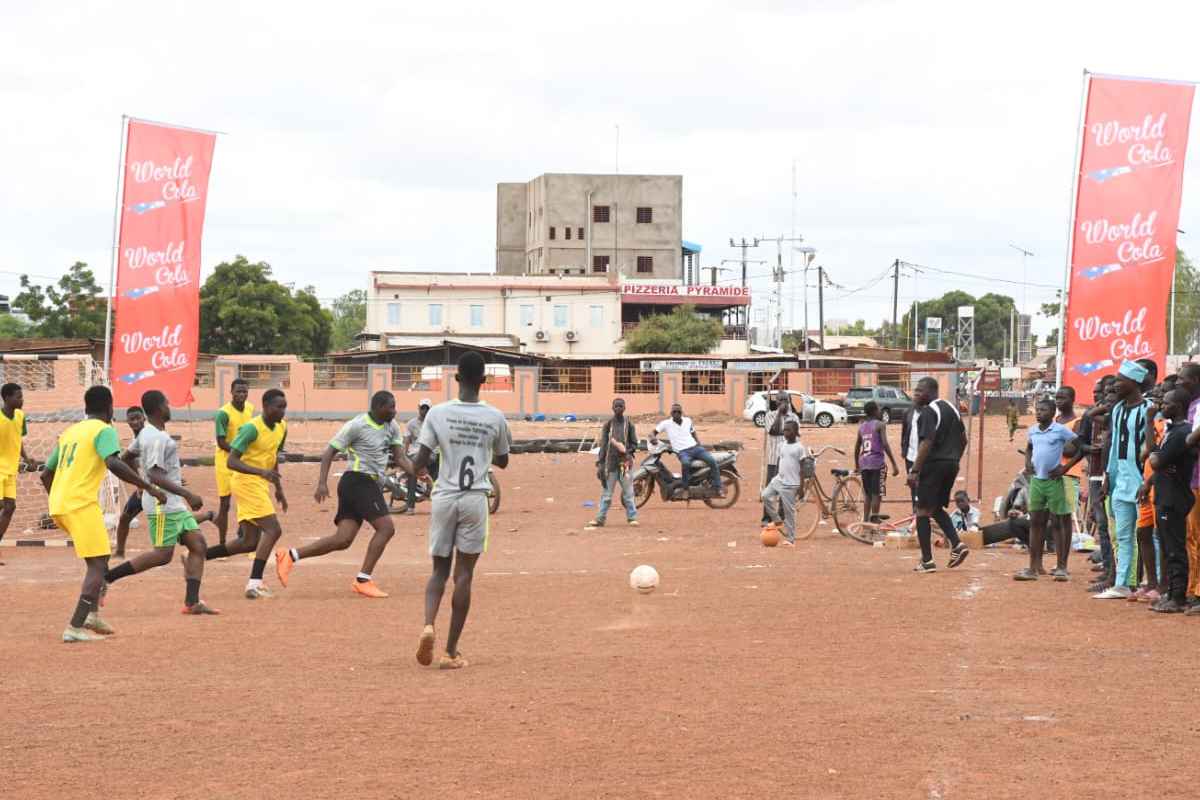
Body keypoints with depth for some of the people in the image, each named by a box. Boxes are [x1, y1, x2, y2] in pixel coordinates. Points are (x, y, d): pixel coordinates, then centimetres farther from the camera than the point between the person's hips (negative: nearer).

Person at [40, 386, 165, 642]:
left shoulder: (69, 432, 22)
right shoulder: (104, 430, -2)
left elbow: (46, 474, 26)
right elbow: (114, 464, -21)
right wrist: (149, 487, -17)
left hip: (58, 505, 8)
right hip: (82, 504, -8)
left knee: (99, 558, 23)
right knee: (98, 564, -6)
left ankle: (92, 614, 15)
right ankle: (75, 627, -16)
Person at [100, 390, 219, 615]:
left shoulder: (147, 432, 11)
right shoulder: (158, 439, -19)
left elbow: (129, 454, 26)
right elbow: (155, 476, -26)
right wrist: (187, 494, -26)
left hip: (176, 505, 10)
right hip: (163, 505, -10)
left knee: (198, 546, 3)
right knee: (162, 555, -9)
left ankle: (192, 602, -1)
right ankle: (107, 577, -2)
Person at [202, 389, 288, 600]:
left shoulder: (281, 428, 8)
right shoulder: (252, 428, -18)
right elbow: (232, 462, -22)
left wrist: (279, 489, 23)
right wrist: (261, 472, -34)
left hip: (260, 484, 9)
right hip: (247, 482, -9)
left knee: (250, 542, 9)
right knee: (273, 530, -17)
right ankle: (254, 583, -18)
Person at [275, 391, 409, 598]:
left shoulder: (392, 427, 12)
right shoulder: (357, 425, -11)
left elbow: (399, 458, 13)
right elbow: (329, 452, -9)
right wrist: (322, 483, -20)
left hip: (371, 485, 8)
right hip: (358, 481, -8)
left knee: (343, 539, 1)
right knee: (386, 527, -13)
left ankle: (290, 556, 4)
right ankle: (363, 580, -10)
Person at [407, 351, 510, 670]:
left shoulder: (437, 413, -5)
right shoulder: (495, 418, -2)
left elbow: (421, 460, -6)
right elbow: (502, 461, 13)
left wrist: (411, 469, 17)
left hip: (444, 498, 0)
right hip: (475, 500, 0)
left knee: (440, 570, 13)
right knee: (463, 574, 4)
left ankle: (428, 625, -15)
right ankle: (451, 651, 3)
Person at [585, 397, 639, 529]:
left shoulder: (628, 424, 5)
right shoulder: (608, 425, 6)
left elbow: (634, 443, 8)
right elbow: (603, 445, 5)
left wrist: (628, 452, -12)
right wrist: (600, 463, -2)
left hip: (624, 462, -1)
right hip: (610, 462, 1)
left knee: (628, 492, -2)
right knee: (606, 493, 3)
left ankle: (632, 517, 3)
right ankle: (600, 519, 4)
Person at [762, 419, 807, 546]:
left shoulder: (800, 448, -9)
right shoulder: (782, 446, 11)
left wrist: (801, 486, -11)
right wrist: (776, 477, 19)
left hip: (791, 484, -7)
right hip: (778, 480, 7)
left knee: (789, 511, -3)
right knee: (766, 495, -9)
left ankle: (790, 538, 5)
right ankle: (776, 520, 8)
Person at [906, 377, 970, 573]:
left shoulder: (928, 412, -13)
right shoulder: (951, 409, 14)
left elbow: (927, 443, -21)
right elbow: (963, 440, 18)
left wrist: (914, 470, -20)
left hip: (933, 465, -9)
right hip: (951, 465, 9)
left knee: (923, 511, -1)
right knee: (937, 508, 21)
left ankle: (927, 561, -2)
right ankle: (956, 545, 3)